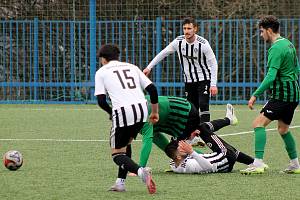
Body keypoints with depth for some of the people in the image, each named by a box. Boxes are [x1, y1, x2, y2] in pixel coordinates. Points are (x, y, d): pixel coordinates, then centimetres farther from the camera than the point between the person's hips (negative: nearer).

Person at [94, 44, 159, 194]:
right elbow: (152, 89, 14)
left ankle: (140, 171, -22)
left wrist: (111, 113, 21)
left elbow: (101, 101, 2)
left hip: (122, 112, -5)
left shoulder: (101, 72, 12)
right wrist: (155, 112, 24)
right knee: (126, 143, 27)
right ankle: (120, 182, 22)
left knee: (117, 154, 6)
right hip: (142, 109, 5)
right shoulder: (132, 67, 22)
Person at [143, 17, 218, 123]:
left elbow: (213, 63, -11)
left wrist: (213, 84, -17)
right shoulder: (178, 42, -8)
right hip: (189, 81, 4)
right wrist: (149, 67, 6)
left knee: (203, 106, -19)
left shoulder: (203, 44, -18)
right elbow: (163, 54, 7)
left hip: (203, 79, -4)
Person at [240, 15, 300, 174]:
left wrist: (255, 95, -26)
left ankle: (258, 164, -24)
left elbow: (271, 76, -25)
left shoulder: (276, 49, -16)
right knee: (283, 129, 22)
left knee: (259, 123, -14)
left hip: (282, 94, -10)